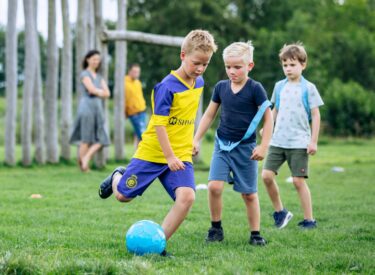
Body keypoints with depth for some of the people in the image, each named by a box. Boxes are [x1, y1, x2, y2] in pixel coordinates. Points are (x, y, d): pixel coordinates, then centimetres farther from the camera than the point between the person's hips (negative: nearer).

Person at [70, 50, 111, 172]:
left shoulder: (99, 77, 18)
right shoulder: (84, 74, -3)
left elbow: (107, 94, 9)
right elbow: (92, 89, -15)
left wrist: (97, 92, -7)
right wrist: (101, 92, 3)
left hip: (98, 108, 7)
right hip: (87, 107, -7)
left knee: (101, 140, -1)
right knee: (86, 139, -5)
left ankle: (86, 158, 7)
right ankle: (83, 167, 1)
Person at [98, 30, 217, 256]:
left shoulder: (199, 83, 4)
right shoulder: (167, 86, -18)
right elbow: (159, 124, -20)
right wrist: (169, 157, -24)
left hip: (181, 155, 5)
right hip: (152, 153, -5)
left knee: (187, 196, -18)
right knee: (123, 195, 6)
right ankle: (117, 177, 43)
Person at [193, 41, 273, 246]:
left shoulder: (255, 89, -8)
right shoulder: (221, 87, 3)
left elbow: (268, 117, -5)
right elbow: (209, 115, 13)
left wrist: (263, 146, -10)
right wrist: (196, 140, 10)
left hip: (245, 147, -2)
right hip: (222, 144, 3)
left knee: (249, 194, 5)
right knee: (214, 186, -14)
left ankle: (255, 233, 18)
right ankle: (216, 228, 3)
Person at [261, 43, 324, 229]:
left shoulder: (308, 88, -3)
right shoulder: (279, 87, 9)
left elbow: (316, 115, -2)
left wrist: (313, 141, -6)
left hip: (299, 143, -4)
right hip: (278, 141, 4)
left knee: (298, 180, -5)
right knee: (267, 175, -5)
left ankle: (309, 220, 6)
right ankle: (280, 212, 12)